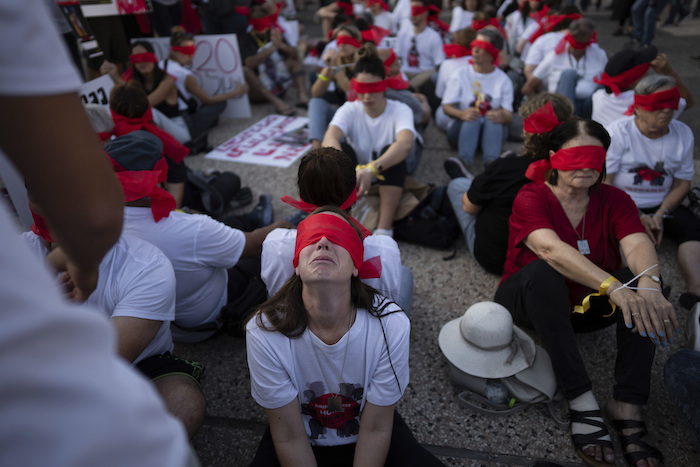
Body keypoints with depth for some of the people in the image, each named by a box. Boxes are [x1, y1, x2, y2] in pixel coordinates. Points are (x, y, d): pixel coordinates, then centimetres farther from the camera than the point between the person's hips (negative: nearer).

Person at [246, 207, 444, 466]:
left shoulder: (391, 324, -26)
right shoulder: (264, 331, -26)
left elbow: (376, 428, -14)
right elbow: (289, 437, -15)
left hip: (368, 441, 1)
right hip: (304, 443, 0)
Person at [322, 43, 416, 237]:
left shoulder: (400, 110, -17)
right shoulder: (349, 110, -12)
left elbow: (405, 144, -40)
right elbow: (329, 139, -33)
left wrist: (372, 169, -57)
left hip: (388, 178, -1)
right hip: (354, 177, 1)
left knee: (391, 151, -32)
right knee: (342, 149, -27)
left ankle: (384, 228, -35)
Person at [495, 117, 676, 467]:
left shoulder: (614, 200, -3)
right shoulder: (531, 198, -16)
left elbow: (637, 244, -22)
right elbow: (550, 248, -35)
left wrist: (648, 284, -44)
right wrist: (613, 286, -48)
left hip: (588, 307, 4)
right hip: (530, 302, -3)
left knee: (640, 283, -23)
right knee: (543, 271, -35)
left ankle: (627, 406, -23)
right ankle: (582, 403, -32)